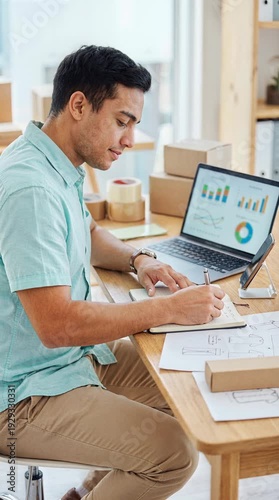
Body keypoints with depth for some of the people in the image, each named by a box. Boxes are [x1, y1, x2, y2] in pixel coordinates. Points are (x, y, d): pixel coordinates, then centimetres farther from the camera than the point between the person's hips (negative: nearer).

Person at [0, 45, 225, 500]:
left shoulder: (60, 168, 5)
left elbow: (89, 235, 25)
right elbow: (56, 325, -31)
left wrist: (137, 260, 4)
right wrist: (171, 309, -25)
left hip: (74, 353, 10)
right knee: (173, 453, -18)